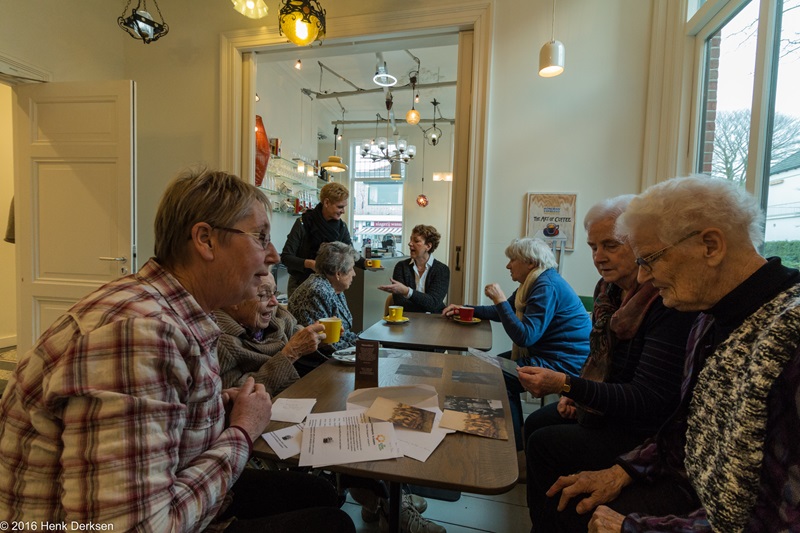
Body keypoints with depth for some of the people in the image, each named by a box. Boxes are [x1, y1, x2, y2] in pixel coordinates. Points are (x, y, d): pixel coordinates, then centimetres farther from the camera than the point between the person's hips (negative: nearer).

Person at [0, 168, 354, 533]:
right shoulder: (135, 329, -33)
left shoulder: (184, 315, -2)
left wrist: (221, 404, -8)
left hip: (157, 500, 8)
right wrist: (242, 432, -21)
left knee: (319, 494, 13)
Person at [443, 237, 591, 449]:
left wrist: (500, 299, -22)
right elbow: (502, 312, 20)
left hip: (565, 364, -11)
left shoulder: (547, 287, -21)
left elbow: (525, 336, -27)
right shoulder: (532, 283, 10)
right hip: (546, 353, 11)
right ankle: (515, 434, 25)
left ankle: (514, 443, 5)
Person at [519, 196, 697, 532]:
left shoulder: (668, 303, -26)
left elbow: (648, 401, -28)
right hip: (606, 406, 9)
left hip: (644, 429, -8)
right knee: (534, 423, 7)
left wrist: (565, 385, -37)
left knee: (542, 444, -13)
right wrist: (576, 392, 0)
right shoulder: (610, 290, 1)